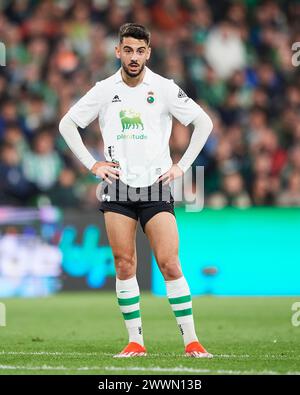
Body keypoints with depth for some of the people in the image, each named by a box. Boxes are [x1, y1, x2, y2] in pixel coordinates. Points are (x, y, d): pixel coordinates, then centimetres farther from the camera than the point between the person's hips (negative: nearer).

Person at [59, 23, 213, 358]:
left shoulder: (164, 89, 0)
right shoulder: (104, 91, 5)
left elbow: (203, 122, 7)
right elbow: (67, 124, 14)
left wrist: (182, 166, 3)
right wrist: (92, 165, 7)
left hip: (156, 186, -1)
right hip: (118, 187, 2)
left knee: (170, 264, -9)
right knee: (124, 265, -2)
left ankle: (191, 341, -6)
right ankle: (135, 341, 4)